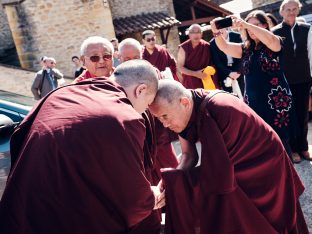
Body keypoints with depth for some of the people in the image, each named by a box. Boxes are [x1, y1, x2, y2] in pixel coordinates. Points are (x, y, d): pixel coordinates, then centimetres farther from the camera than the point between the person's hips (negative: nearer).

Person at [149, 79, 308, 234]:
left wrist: (174, 177, -21)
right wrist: (173, 180, -20)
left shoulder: (213, 113, -34)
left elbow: (220, 178, -30)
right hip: (235, 165, 7)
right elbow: (189, 155, -2)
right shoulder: (186, 110, -12)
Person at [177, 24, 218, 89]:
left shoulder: (207, 46, -2)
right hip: (190, 84, -2)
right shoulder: (184, 48, -5)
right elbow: (180, 67, -4)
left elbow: (212, 64, 5)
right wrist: (195, 74, -15)